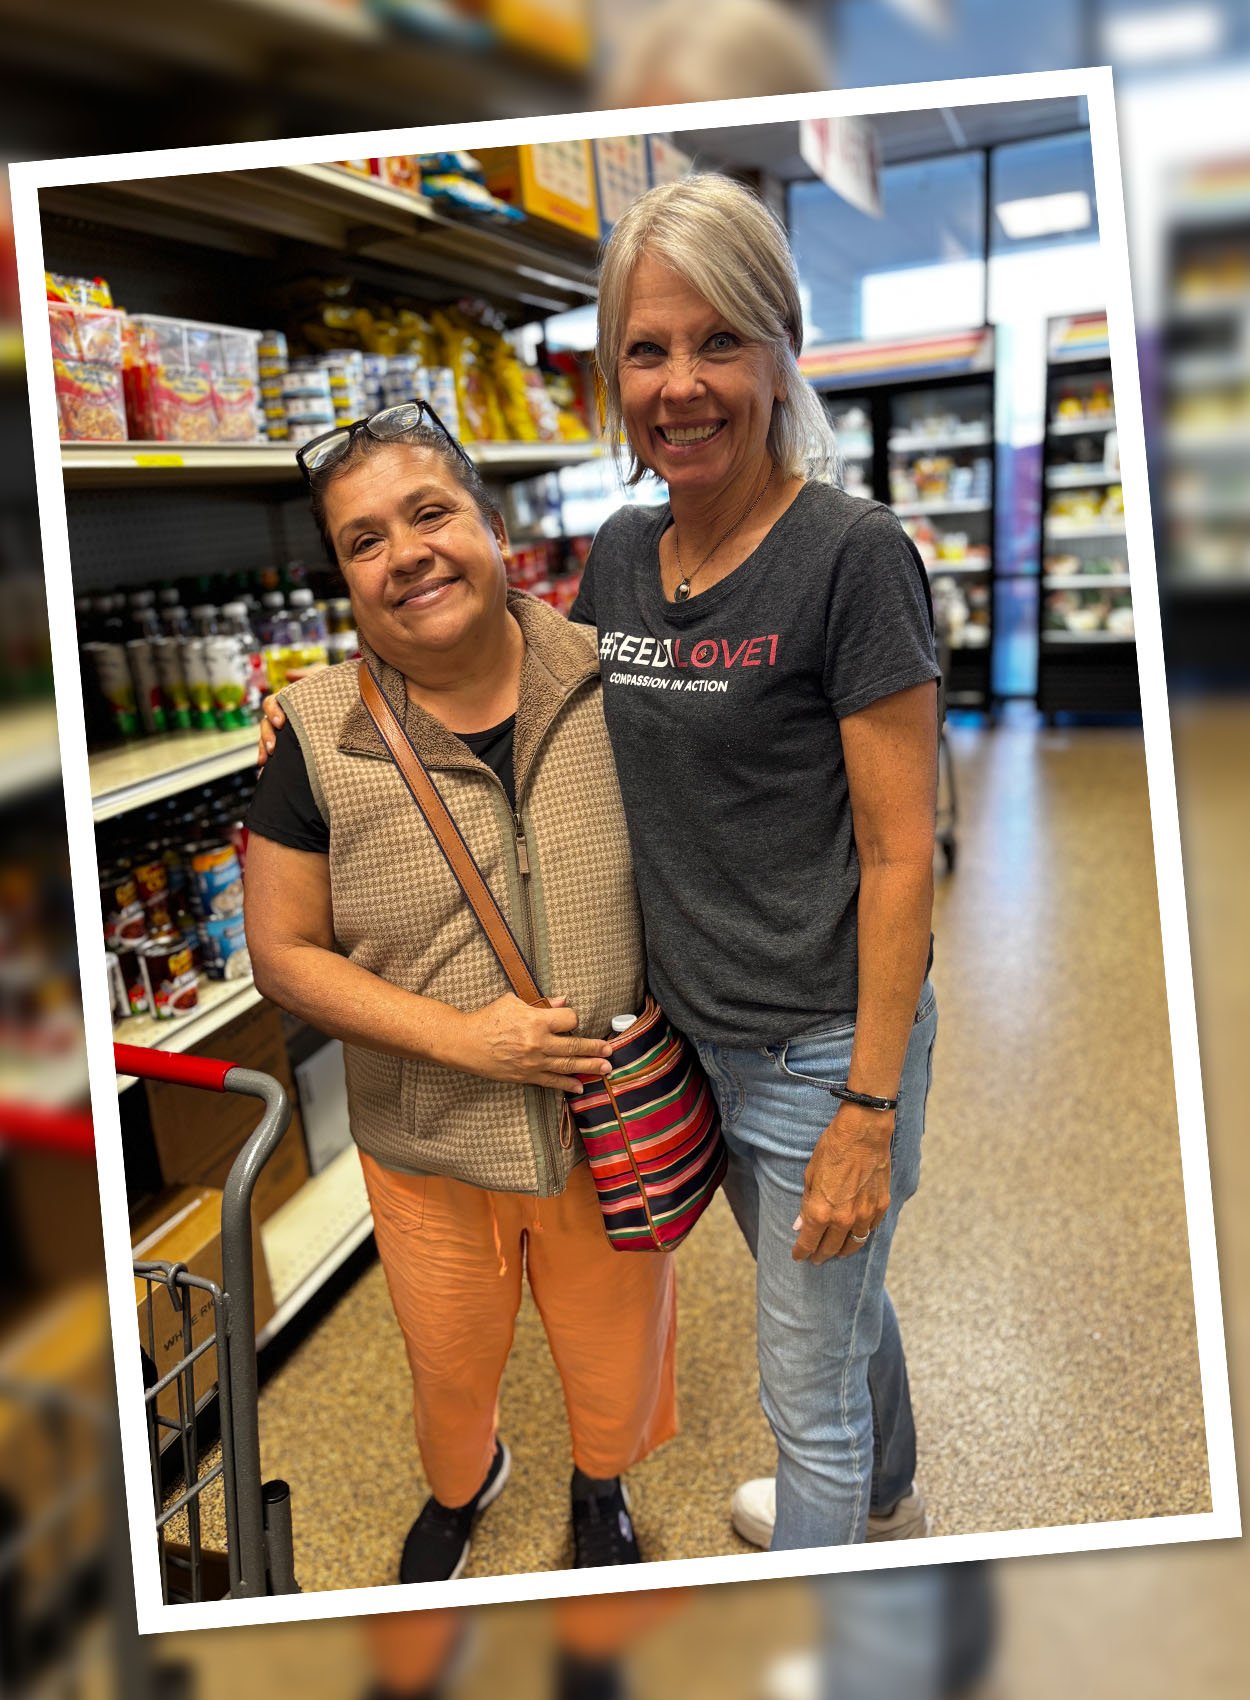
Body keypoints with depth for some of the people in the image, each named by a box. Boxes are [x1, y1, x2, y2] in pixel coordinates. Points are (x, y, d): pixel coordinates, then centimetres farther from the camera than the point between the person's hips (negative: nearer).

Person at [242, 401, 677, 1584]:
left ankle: (599, 1484, 58)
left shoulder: (608, 681, -13)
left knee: (614, 1366, 22)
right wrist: (460, 1036, -20)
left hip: (614, 1129, 1)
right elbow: (284, 950, -9)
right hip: (430, 1149, 0)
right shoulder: (321, 733, -14)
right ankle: (461, 1486, 61)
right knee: (450, 1369, 25)